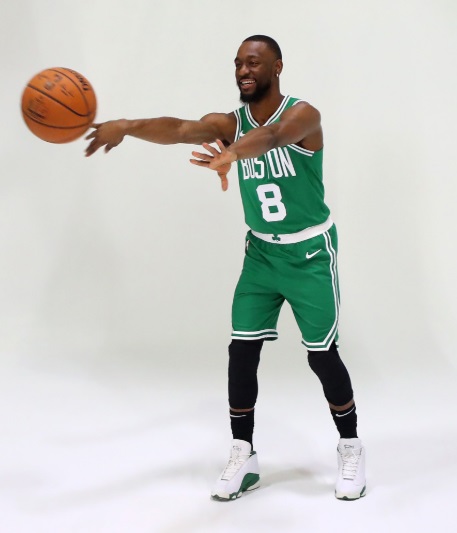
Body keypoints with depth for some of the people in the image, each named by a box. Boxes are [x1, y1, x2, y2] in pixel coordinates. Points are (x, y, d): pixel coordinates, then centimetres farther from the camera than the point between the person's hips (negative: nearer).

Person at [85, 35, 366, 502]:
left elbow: (270, 137, -43)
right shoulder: (230, 123, -4)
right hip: (261, 253, 4)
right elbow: (180, 130, -24)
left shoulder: (303, 115, -18)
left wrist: (232, 153, -65)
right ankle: (242, 456, 10)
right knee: (242, 350, -3)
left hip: (310, 254, -4)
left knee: (321, 355, 0)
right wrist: (128, 126, -45)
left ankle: (350, 449, 20)